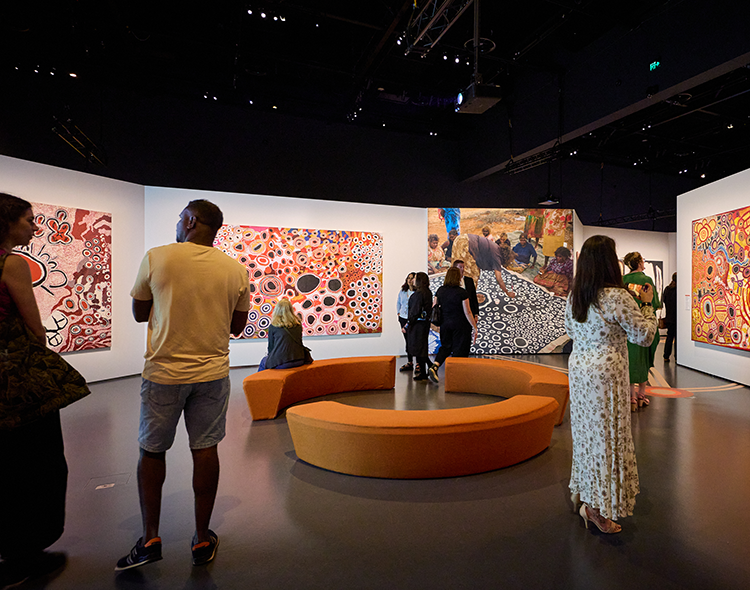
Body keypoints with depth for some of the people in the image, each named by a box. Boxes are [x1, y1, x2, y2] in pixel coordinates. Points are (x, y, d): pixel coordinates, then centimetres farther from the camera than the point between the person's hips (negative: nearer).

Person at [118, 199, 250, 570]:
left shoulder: (156, 258, -7)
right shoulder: (236, 270, -3)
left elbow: (139, 314, 5)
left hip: (164, 372, -1)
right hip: (212, 372, 2)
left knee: (152, 451, 17)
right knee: (205, 450, 11)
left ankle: (150, 539, 26)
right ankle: (202, 540, 24)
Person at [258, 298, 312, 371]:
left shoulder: (273, 327, -4)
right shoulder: (298, 324, 5)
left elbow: (271, 347, 3)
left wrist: (270, 355, 25)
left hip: (280, 363, -4)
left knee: (263, 361, 27)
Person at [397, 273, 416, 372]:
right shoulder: (402, 291, 8)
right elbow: (398, 302, 24)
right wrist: (399, 313, 16)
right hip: (403, 318, 6)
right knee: (407, 341, 13)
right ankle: (409, 362, 22)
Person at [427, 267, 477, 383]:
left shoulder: (440, 291, 1)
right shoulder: (462, 292, -13)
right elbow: (467, 312, -12)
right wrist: (474, 327, -4)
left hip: (445, 324, 5)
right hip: (460, 325, -4)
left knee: (446, 346, 18)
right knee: (459, 350, 6)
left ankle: (434, 366, -2)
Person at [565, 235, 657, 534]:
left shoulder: (573, 296, 2)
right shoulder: (616, 297, -18)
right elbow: (645, 335, -8)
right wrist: (647, 304, 5)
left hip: (577, 369, 7)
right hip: (605, 374, -6)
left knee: (585, 431, 19)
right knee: (605, 434, 6)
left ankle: (581, 492, 35)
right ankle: (597, 508, 18)